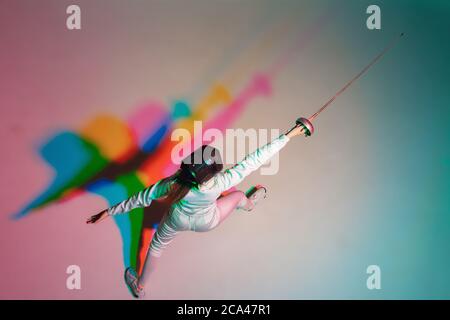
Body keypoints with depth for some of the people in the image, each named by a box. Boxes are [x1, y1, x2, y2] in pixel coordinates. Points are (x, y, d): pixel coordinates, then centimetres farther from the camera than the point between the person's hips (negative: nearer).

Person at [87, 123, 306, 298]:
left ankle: (139, 287, 52)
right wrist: (288, 135, -34)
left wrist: (110, 212, -11)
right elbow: (255, 160, -40)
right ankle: (250, 204, 65)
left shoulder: (172, 184, -40)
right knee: (238, 196, 26)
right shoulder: (219, 183, -43)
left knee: (157, 246, 31)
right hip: (207, 222, 0)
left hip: (177, 221, 1)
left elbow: (140, 199, -26)